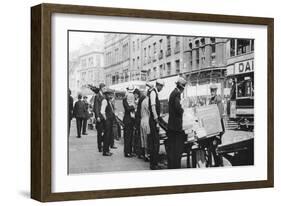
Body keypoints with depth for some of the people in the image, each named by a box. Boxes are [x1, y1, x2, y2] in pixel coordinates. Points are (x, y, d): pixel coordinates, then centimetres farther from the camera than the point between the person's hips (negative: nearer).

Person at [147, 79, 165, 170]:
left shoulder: (155, 92, 16)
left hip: (154, 119, 10)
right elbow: (153, 107, -20)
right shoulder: (153, 92, -14)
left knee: (153, 142, 13)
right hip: (154, 120, -10)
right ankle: (154, 164, -6)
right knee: (155, 142, -9)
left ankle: (153, 163, 20)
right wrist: (157, 122, -22)